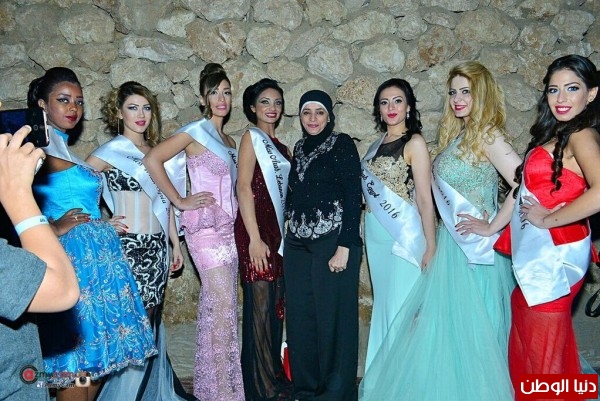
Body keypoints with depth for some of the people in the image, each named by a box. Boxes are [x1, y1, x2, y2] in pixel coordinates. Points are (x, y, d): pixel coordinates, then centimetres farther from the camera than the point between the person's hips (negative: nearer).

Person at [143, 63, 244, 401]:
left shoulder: (228, 140, 17)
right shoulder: (196, 130, -6)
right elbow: (152, 160, -16)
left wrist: (235, 204, 8)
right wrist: (180, 201, -14)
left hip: (227, 226, 7)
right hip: (205, 226, -7)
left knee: (218, 305, 10)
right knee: (223, 303, -9)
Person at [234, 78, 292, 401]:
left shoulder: (279, 145, 18)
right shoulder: (251, 137, -3)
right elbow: (244, 187, -12)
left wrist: (281, 235, 9)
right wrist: (254, 238, -18)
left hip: (278, 231, 8)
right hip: (256, 230, -7)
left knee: (276, 306, 13)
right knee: (260, 305, -2)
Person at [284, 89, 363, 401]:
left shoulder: (342, 145, -4)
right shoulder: (299, 148, 15)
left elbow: (353, 197, -10)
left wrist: (344, 247, -17)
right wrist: (290, 240, 14)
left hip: (333, 243, -6)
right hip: (298, 246, 6)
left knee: (332, 318, 1)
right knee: (300, 319, 9)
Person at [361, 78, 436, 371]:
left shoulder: (414, 143, -8)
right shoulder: (377, 145, 12)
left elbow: (425, 198, -12)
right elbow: (372, 191, 12)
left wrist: (431, 245, -14)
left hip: (404, 235, -6)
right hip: (375, 235, 7)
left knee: (402, 306, 1)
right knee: (382, 303, 14)